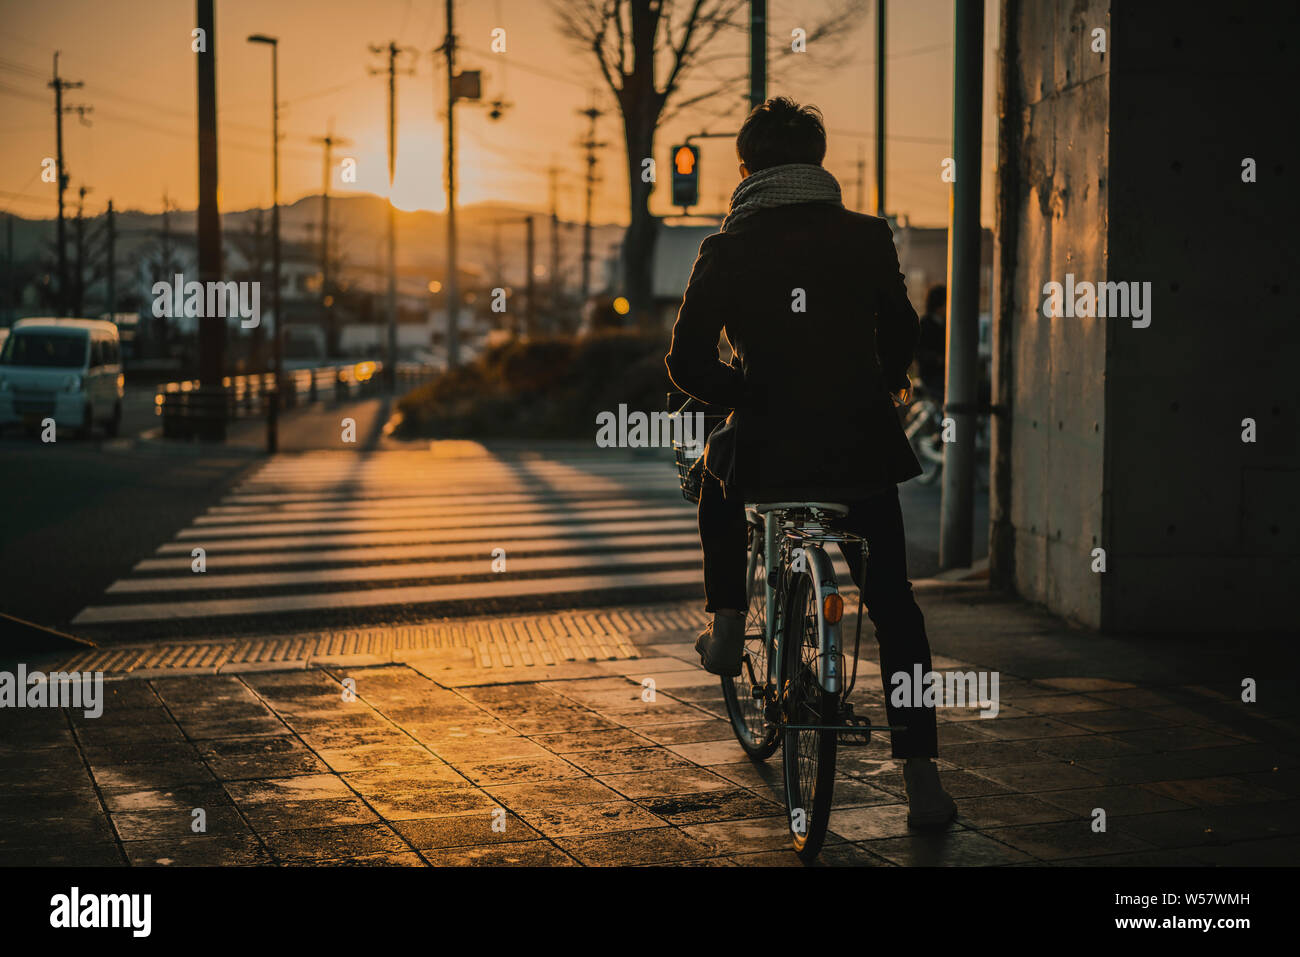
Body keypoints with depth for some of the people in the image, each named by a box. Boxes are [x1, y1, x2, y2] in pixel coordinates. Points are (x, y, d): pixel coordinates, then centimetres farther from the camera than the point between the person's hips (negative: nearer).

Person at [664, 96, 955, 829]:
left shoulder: (727, 251, -2)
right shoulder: (868, 237, 2)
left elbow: (688, 364, -6)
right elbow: (902, 337, 12)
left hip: (766, 447, -1)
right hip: (863, 450, 1)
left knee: (720, 474, 36)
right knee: (895, 610, 12)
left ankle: (728, 625, 29)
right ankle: (923, 781, 7)